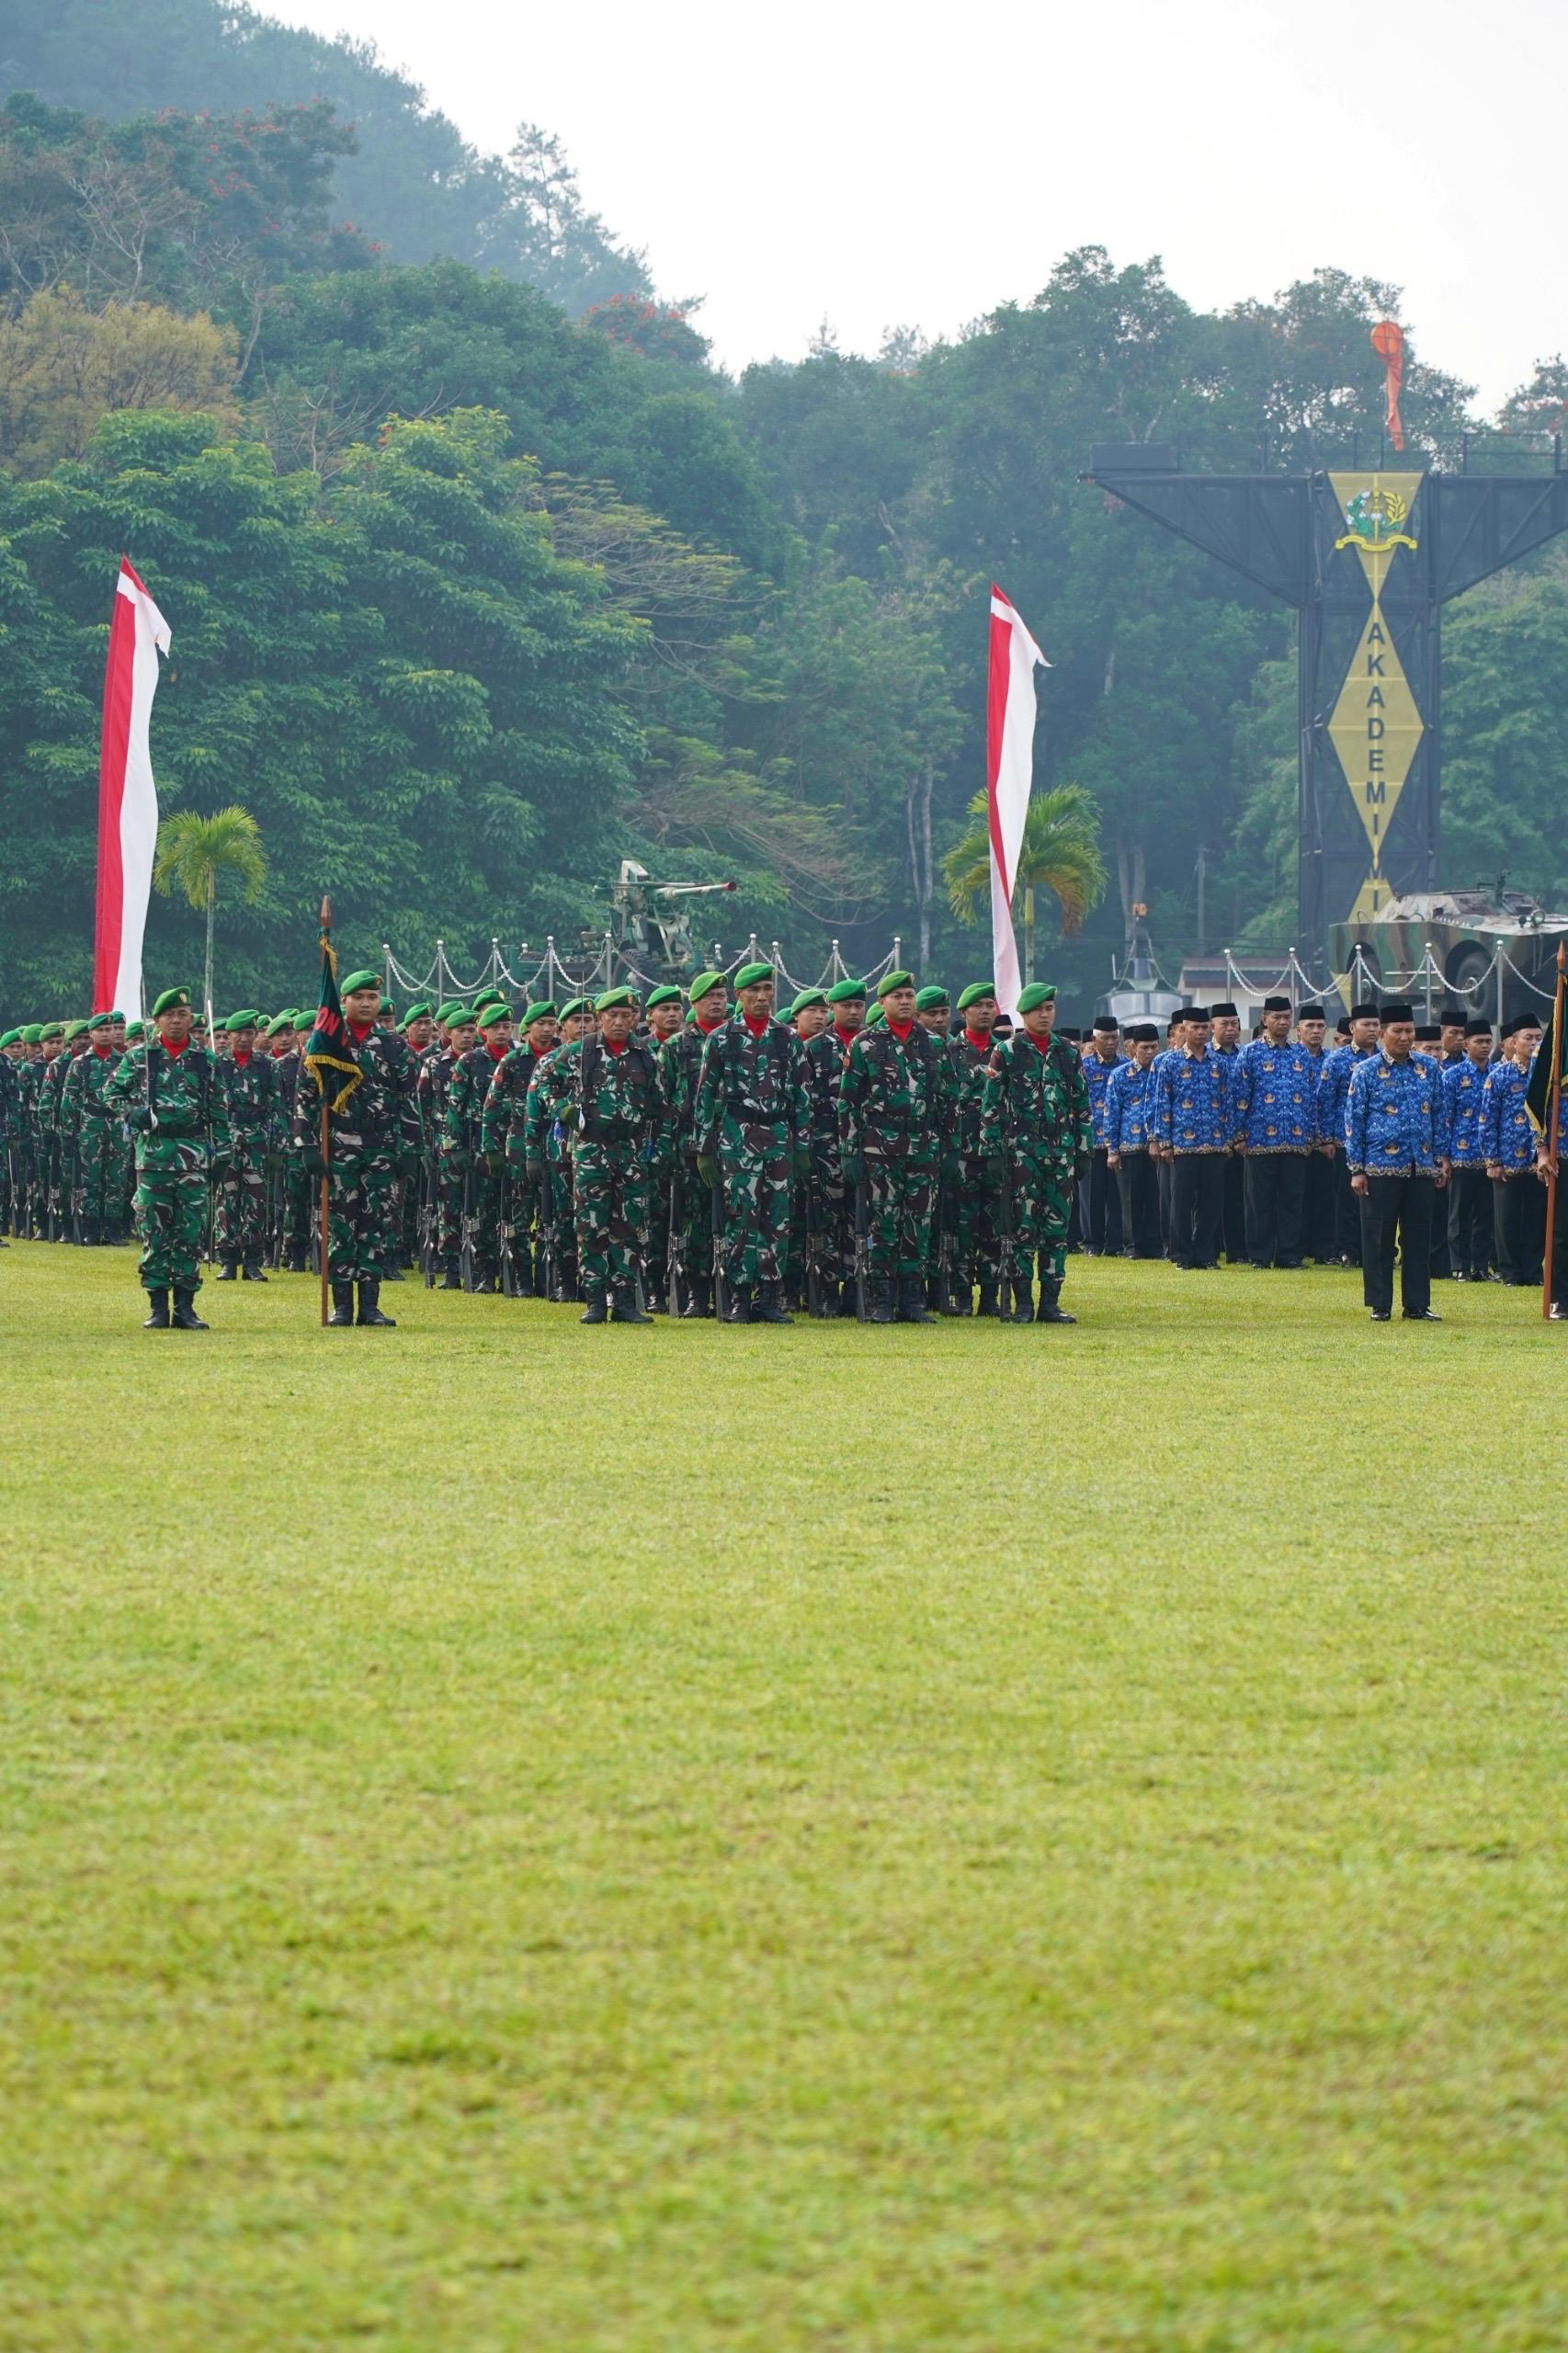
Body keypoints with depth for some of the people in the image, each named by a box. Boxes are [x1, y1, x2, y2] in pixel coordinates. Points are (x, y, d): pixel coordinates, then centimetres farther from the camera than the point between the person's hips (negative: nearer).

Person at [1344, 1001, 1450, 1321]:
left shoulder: (1428, 1069, 9)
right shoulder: (1366, 1072, -1)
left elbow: (1440, 1116, 15)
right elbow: (1353, 1122, 0)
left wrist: (1442, 1159, 9)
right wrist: (1356, 1170, -4)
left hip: (1422, 1170, 3)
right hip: (1381, 1170, -3)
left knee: (1419, 1237, 5)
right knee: (1379, 1241, 1)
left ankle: (1417, 1304, 10)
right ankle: (1379, 1305, 7)